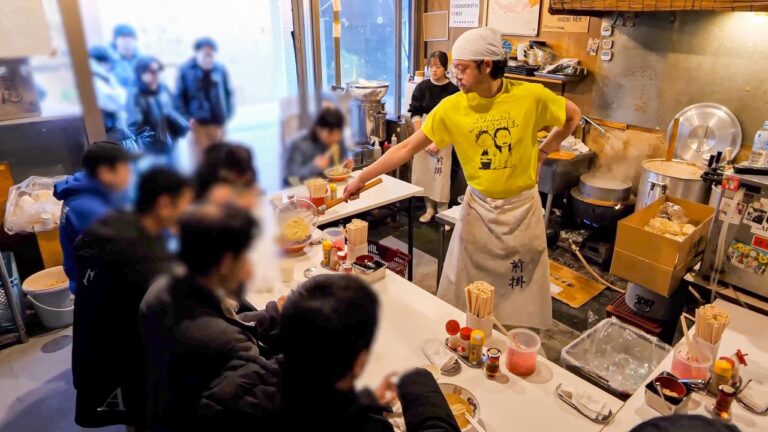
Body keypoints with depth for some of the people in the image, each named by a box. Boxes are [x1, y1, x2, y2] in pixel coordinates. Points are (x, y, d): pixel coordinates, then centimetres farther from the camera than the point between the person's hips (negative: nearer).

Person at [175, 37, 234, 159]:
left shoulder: (220, 70, 2)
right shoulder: (185, 71, -2)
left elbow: (228, 94, 10)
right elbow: (179, 97, 0)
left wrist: (227, 114, 1)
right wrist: (186, 118, -9)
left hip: (218, 123, 2)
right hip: (197, 124, -2)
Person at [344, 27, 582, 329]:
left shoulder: (531, 96, -14)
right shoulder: (451, 108, -12)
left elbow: (573, 115, 5)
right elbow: (408, 148, -11)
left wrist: (541, 153, -1)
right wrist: (361, 178, -15)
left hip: (521, 206, -1)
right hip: (478, 206, 1)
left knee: (521, 292, 11)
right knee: (464, 292, 9)